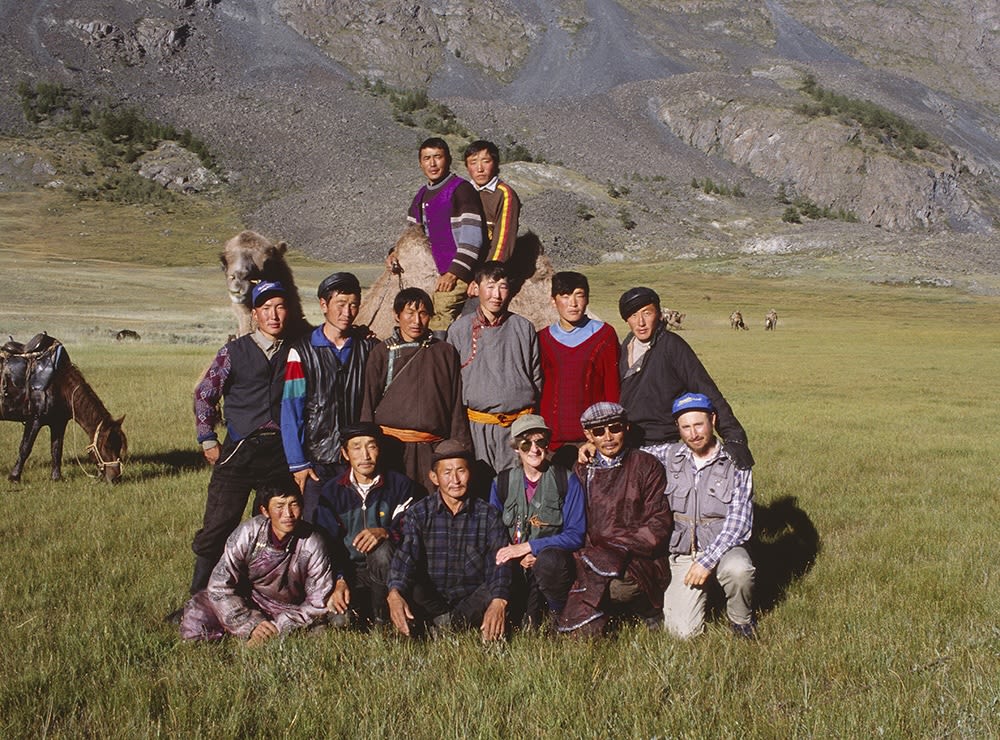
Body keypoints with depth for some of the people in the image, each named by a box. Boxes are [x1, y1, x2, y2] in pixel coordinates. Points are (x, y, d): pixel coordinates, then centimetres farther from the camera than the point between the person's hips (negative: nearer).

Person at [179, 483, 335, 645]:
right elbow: (219, 586, -17)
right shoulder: (247, 534, -22)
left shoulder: (313, 546, -23)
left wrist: (278, 627, -24)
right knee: (193, 625, -18)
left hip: (289, 610, 1)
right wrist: (250, 625, -26)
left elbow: (317, 603, -15)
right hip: (246, 601, -1)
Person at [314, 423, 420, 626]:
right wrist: (339, 581, -17)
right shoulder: (331, 490, 4)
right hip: (348, 571, 1)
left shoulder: (400, 485, 0)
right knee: (336, 617, -28)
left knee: (381, 549, -36)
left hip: (387, 572, -1)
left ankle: (382, 619, -18)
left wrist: (384, 532, -34)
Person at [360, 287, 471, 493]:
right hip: (392, 446, -1)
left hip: (434, 449, 1)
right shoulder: (382, 353, 7)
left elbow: (457, 406, 9)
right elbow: (369, 405, 8)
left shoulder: (445, 353, 9)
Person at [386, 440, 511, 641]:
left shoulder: (488, 515, 1)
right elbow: (405, 556, -16)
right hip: (430, 601, 0)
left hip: (471, 600, 1)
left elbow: (499, 564, -12)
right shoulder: (418, 513, 0)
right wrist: (395, 594, -38)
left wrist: (498, 602, -33)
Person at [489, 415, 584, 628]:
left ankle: (560, 613, -6)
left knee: (549, 559, -35)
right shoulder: (502, 482, 8)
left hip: (553, 559, -1)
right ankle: (530, 613, -1)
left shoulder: (567, 481, 0)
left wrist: (528, 547, -16)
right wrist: (520, 557, -13)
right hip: (515, 566, 2)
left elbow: (576, 535, -7)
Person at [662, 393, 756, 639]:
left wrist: (707, 560, -19)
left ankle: (741, 621, -4)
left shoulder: (735, 463, -5)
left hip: (723, 547, -1)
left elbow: (738, 520, -10)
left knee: (738, 570, -37)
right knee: (683, 631, -15)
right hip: (683, 552, 1)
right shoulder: (670, 457, 2)